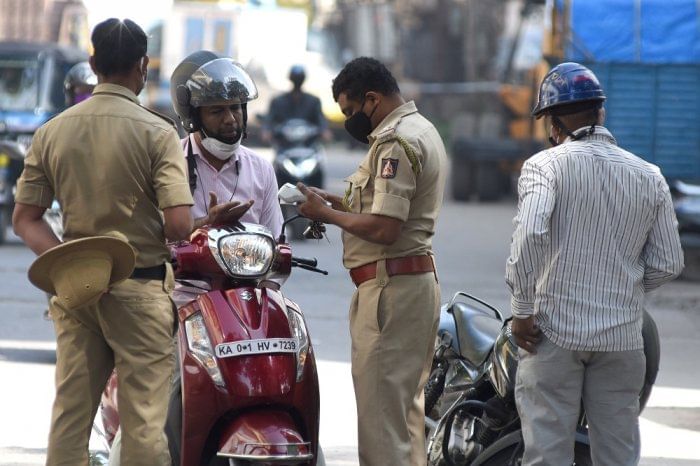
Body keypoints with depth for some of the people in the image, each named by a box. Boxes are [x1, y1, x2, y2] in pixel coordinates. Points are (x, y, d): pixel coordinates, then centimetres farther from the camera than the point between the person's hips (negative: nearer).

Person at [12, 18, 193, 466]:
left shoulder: (53, 131, 5)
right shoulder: (157, 133, -10)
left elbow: (25, 218, 3)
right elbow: (179, 224, -17)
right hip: (139, 288, -5)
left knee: (70, 414, 9)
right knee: (144, 421, -2)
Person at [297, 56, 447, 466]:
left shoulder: (395, 142, -16)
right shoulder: (422, 131, 18)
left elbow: (384, 229, -23)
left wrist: (328, 214, -10)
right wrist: (340, 202, 9)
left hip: (391, 287, -11)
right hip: (420, 278, 11)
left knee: (381, 406, -10)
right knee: (407, 402, 16)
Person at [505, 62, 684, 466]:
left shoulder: (545, 166, -6)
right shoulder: (649, 177, 7)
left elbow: (530, 236, -21)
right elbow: (667, 263, 7)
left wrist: (523, 310, -12)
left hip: (555, 331, -3)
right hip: (623, 337, 4)